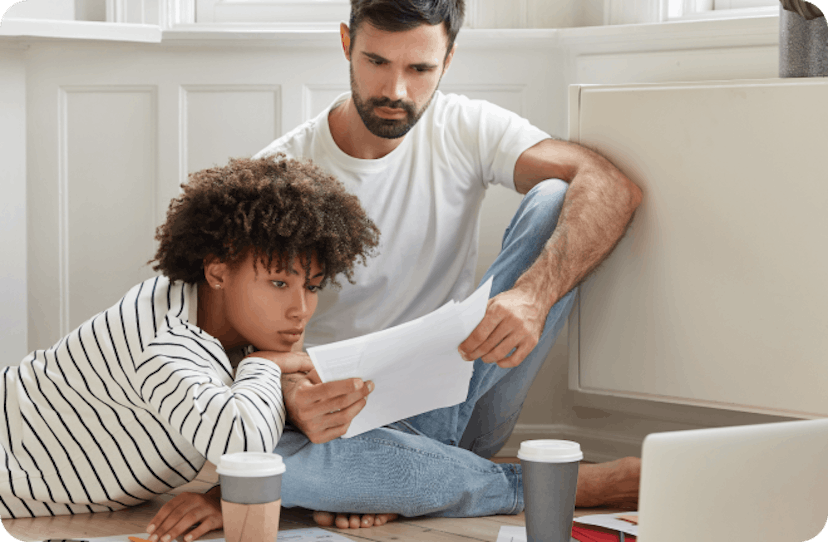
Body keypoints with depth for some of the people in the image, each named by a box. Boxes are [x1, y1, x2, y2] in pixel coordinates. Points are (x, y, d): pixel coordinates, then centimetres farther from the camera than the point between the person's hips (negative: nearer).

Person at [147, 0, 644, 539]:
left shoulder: (467, 128, -3)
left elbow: (612, 187, -18)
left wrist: (534, 294, -37)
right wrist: (289, 398, -36)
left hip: (456, 391, 2)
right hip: (352, 411, -1)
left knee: (556, 201, -16)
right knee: (272, 456, -38)